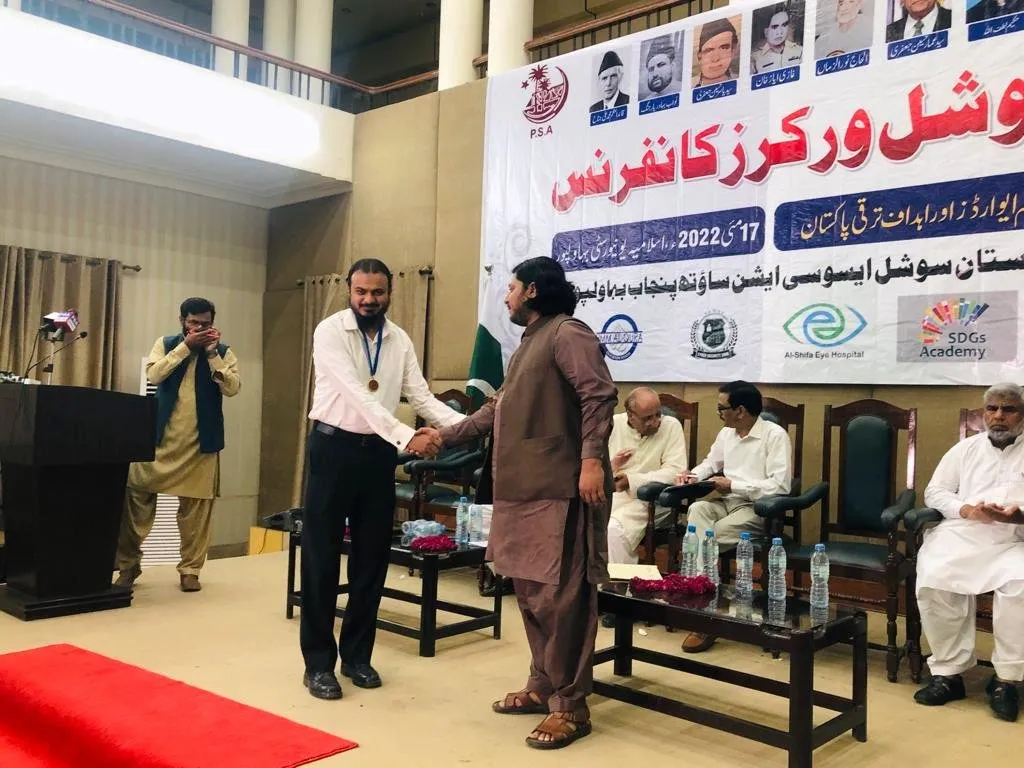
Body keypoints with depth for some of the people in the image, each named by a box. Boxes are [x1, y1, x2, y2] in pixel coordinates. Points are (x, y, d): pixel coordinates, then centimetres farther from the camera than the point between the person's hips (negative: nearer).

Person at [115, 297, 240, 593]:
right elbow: (153, 375, -10)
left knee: (195, 507, 1)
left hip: (201, 441, -1)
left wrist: (212, 353, -13)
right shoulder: (165, 344, 9)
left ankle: (190, 569, 11)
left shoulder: (223, 352, 5)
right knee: (136, 496, 0)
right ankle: (129, 563, 14)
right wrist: (186, 346, -13)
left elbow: (232, 387, -9)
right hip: (161, 436, 1)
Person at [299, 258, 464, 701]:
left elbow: (421, 396, -1)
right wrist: (408, 437, -32)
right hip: (334, 448, -5)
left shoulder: (400, 340, 5)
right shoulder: (330, 331, -11)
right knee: (321, 558, 2)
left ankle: (357, 655, 23)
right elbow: (356, 395, -22)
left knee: (372, 557, 10)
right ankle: (318, 662, 13)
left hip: (378, 452, 5)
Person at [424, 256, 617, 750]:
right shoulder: (528, 343, 24)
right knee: (530, 592, 15)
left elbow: (599, 395, -17)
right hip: (523, 490, 10)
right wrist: (443, 437, 30)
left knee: (560, 596, -6)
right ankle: (542, 686, 27)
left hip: (560, 489, -10)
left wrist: (592, 458, -28)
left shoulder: (567, 333, -6)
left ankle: (571, 705, 3)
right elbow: (498, 410, 29)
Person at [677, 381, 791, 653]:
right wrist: (694, 475, 7)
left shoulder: (775, 435, -11)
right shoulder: (727, 433, 12)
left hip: (759, 508, -6)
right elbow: (711, 462, 30)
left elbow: (781, 486, -19)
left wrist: (733, 484, -16)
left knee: (704, 538, -27)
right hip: (727, 502, 7)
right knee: (696, 509, -27)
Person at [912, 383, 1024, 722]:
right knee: (932, 581, -27)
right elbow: (934, 492, 12)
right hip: (958, 535, 1)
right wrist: (968, 510, -6)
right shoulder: (965, 448, 19)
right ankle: (948, 672, -16)